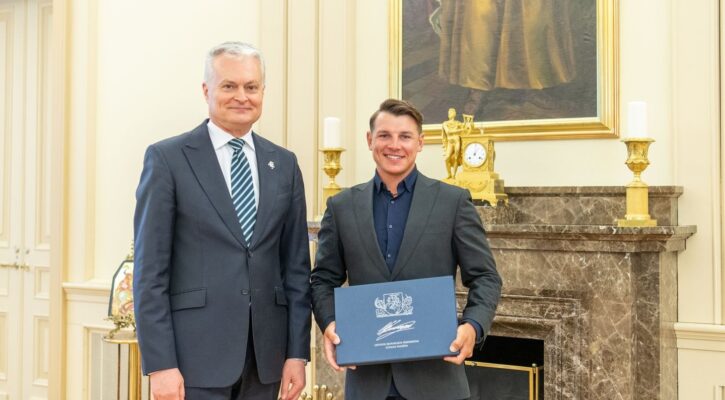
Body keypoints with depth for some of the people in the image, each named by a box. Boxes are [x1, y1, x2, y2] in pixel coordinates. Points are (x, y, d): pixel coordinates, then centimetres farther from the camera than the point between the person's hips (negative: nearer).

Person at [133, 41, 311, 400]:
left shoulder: (284, 164, 9)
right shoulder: (167, 158, -3)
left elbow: (296, 266, 8)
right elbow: (150, 270, -6)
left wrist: (297, 352, 4)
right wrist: (160, 364, -11)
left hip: (264, 354, 4)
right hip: (195, 353, -4)